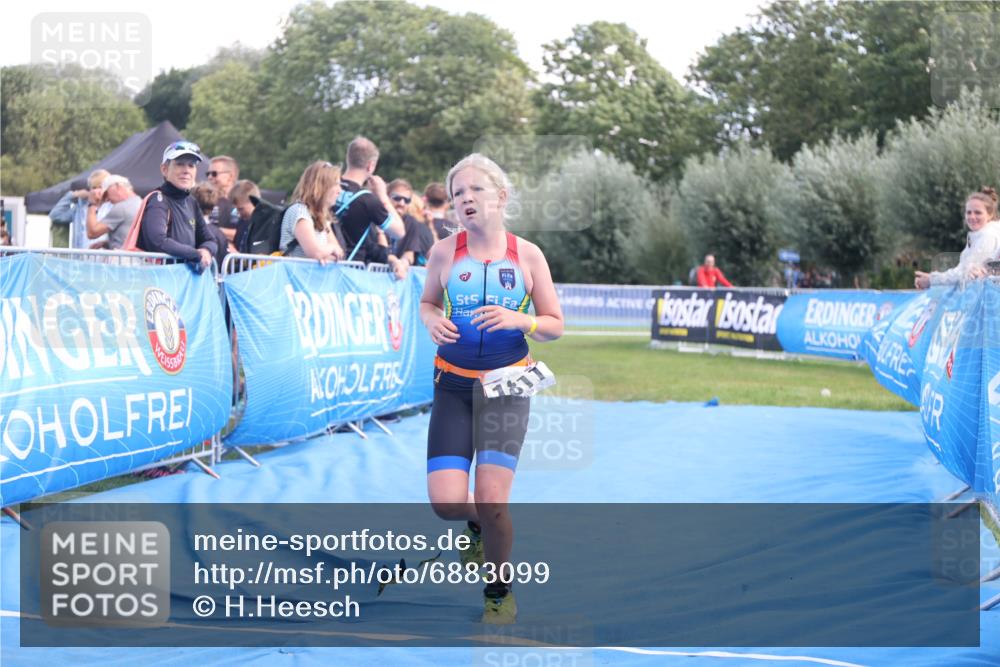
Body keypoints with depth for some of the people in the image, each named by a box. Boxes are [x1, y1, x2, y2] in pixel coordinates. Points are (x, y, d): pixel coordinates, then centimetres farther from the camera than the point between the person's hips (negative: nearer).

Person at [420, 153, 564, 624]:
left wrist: (519, 320, -18)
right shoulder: (445, 252, -2)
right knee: (446, 502, -11)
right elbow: (427, 302, 15)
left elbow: (555, 326, 2)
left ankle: (499, 589, 14)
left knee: (491, 499, -13)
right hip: (454, 384, 1)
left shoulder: (527, 255, -3)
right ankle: (477, 525, 29)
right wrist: (432, 320, -9)